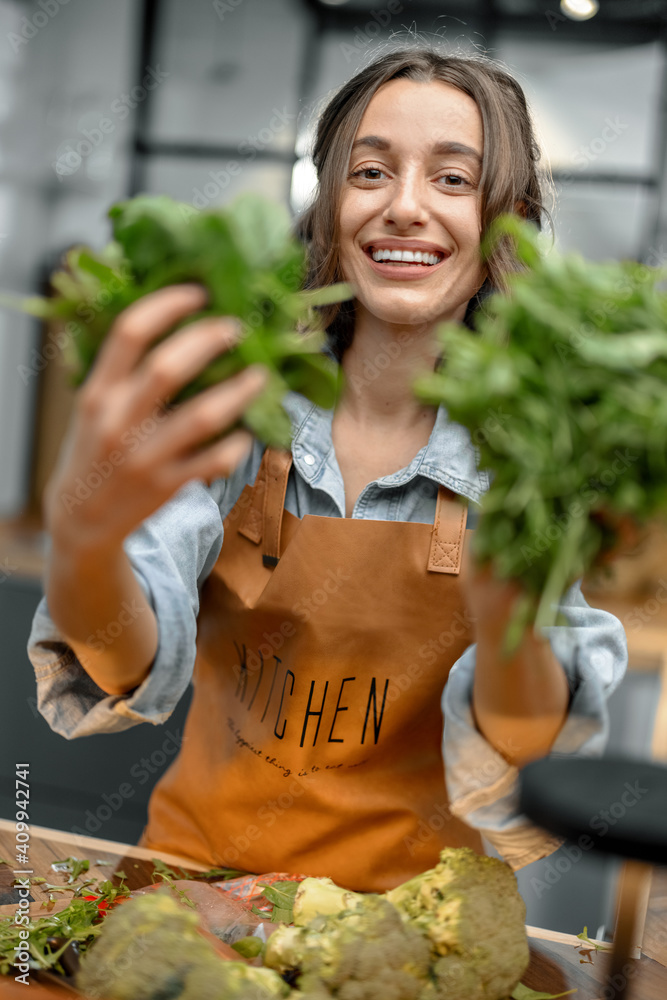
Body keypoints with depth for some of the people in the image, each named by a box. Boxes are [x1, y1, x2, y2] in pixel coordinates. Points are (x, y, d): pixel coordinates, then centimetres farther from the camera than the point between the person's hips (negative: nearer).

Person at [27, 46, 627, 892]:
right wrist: (82, 531, -39)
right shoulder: (234, 407, -7)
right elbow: (126, 671, -18)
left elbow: (518, 772, -18)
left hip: (400, 899, -1)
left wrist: (507, 617, -38)